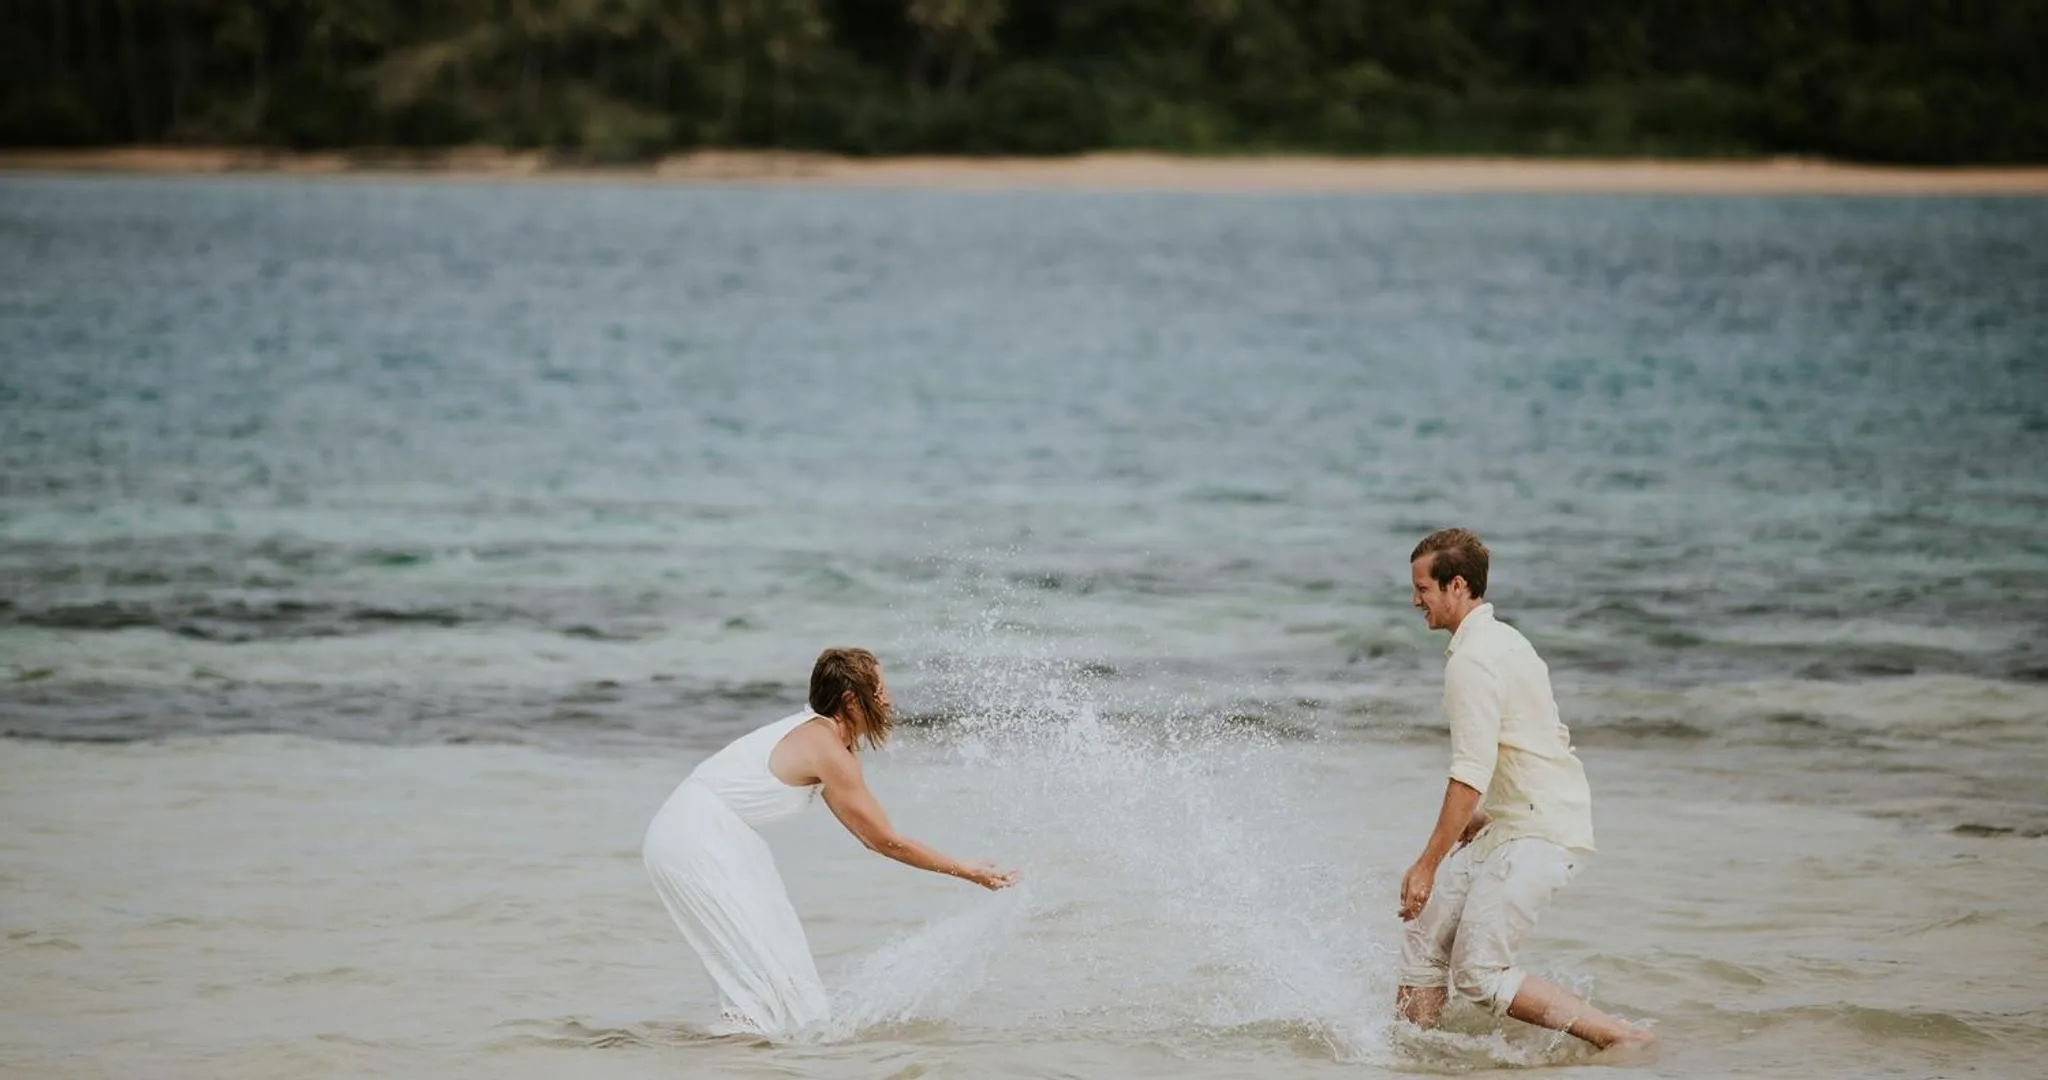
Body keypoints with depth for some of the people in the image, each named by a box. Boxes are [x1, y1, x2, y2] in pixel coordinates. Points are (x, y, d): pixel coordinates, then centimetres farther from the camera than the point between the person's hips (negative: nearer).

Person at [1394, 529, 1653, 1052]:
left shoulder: (1472, 661, -16)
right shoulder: (1505, 640, 16)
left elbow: (1472, 774, -24)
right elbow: (1554, 738, 24)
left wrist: (1428, 864, -22)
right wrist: (1485, 817, 23)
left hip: (1540, 836, -11)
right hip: (1516, 824, 11)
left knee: (1479, 971, -12)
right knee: (1425, 935, 12)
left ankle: (1622, 1037, -9)